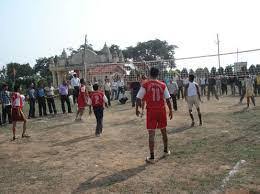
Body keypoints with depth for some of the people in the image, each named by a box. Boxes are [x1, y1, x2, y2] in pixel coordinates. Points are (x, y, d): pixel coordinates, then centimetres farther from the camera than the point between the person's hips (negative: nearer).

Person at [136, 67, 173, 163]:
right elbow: (168, 99, 1)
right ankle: (166, 151, 37)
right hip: (161, 110, 3)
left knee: (151, 134, 1)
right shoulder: (163, 85, -1)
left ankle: (151, 157, 3)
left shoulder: (145, 85, -7)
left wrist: (137, 109, 8)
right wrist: (170, 110, 11)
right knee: (163, 131, 20)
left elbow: (138, 98, -6)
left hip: (151, 111, -2)